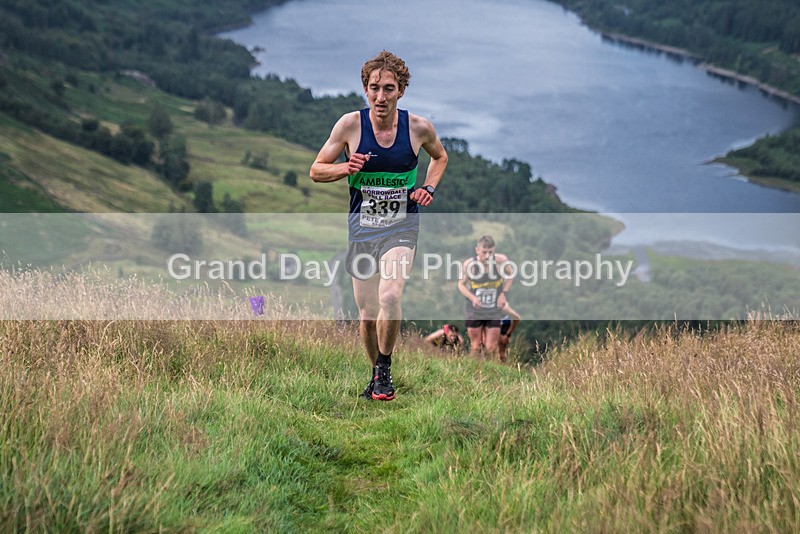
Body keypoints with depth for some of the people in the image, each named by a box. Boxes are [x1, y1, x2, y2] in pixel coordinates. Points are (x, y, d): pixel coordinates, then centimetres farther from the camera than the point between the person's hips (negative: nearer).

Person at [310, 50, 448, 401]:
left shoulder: (419, 127, -5)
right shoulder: (350, 125, -7)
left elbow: (440, 156, 18)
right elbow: (316, 171, 2)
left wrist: (429, 188, 1)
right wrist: (346, 168, -18)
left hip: (401, 226, -1)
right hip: (362, 227, 1)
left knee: (390, 297, -24)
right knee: (367, 312, 7)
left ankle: (384, 369, -3)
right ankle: (376, 373, 31)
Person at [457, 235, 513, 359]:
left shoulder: (501, 260, -18)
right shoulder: (469, 264, -19)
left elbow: (509, 275, 5)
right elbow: (461, 284, -3)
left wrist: (503, 293, -6)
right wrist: (472, 298, -20)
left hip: (494, 312, 0)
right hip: (474, 311, 0)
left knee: (491, 348, 2)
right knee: (475, 347, 11)